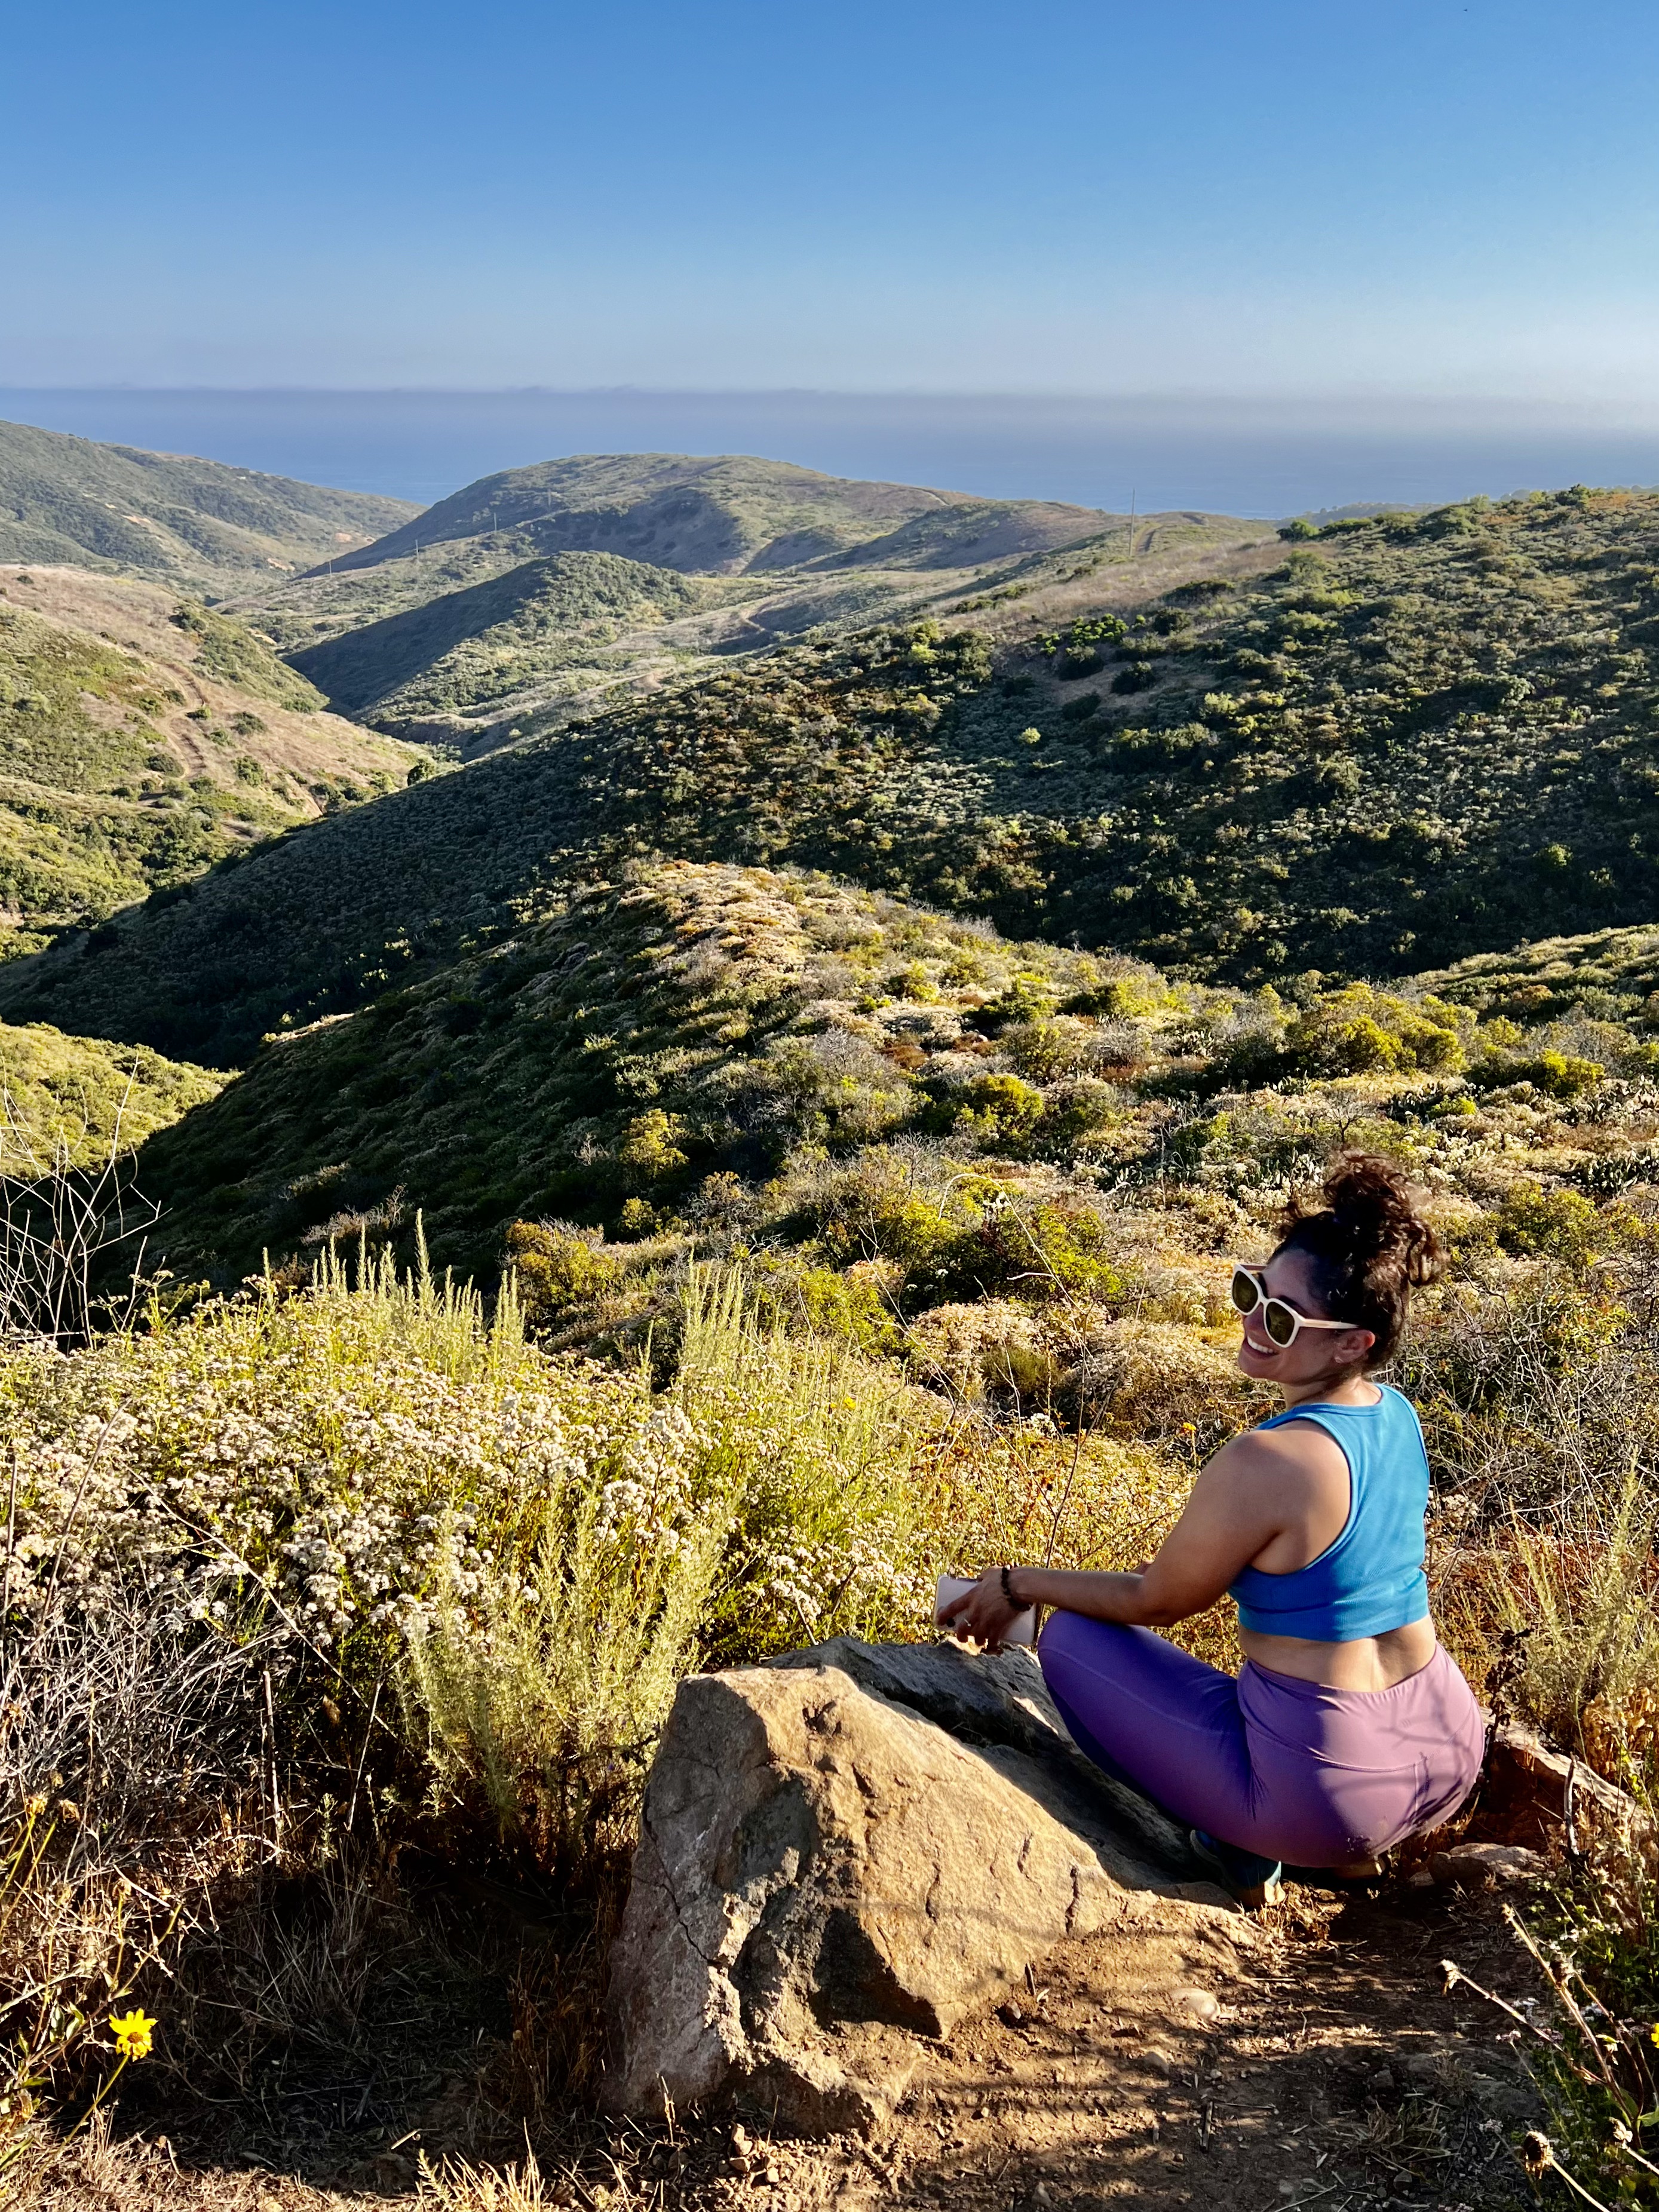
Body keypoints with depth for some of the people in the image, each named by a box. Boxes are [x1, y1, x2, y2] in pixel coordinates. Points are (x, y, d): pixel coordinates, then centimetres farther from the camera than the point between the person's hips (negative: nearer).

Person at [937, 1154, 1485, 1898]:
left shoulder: (1263, 1462, -25)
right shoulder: (1398, 1415, -1)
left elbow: (1155, 1602, -9)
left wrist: (1017, 1585, 4)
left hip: (1329, 1796, -8)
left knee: (1071, 1639, 7)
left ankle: (1233, 1845, 8)